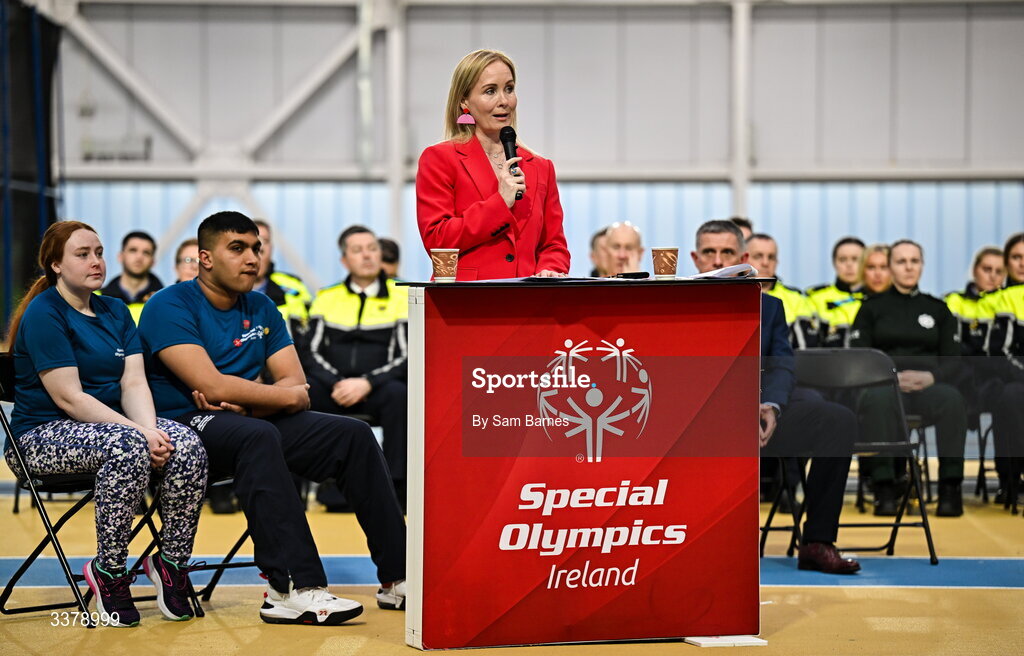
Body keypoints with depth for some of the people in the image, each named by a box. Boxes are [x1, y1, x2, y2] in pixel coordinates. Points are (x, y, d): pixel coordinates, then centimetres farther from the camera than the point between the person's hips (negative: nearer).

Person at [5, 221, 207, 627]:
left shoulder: (115, 312, 14)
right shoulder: (43, 314, -9)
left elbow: (134, 383, 1)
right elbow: (69, 398, -17)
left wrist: (150, 430, -20)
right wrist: (140, 432, -25)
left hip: (111, 423, 6)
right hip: (43, 436, -6)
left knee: (188, 448, -24)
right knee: (126, 446, -38)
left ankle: (172, 563, -10)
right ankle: (108, 574, -24)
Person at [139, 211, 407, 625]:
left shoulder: (261, 310, 14)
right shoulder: (170, 307, -8)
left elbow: (296, 385, 5)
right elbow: (211, 384, -19)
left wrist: (244, 402, -16)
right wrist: (282, 395, -8)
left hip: (251, 422, 7)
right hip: (184, 427, -7)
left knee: (353, 435, -10)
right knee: (258, 436, -38)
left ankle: (397, 578, -11)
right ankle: (294, 588, -44)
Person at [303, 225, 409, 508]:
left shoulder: (402, 298, 6)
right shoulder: (326, 299, 15)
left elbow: (407, 357, -3)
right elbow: (312, 353, 7)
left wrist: (367, 383, -18)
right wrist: (336, 384, -13)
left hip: (377, 389, -2)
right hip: (333, 389, 2)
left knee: (399, 395, -37)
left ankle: (396, 485, -28)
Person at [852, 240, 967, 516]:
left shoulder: (938, 309, 21)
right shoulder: (872, 308, 16)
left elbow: (953, 361, 12)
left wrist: (930, 376, -11)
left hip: (928, 386, 1)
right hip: (885, 384, -1)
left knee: (951, 399, -36)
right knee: (877, 400, -40)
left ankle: (950, 488, -39)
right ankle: (884, 490, -45)